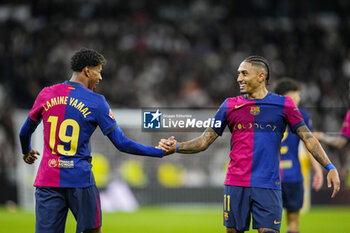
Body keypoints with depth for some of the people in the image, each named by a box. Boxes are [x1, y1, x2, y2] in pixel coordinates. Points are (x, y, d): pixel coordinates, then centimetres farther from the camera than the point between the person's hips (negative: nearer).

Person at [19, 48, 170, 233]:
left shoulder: (46, 94, 7)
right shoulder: (96, 102, -4)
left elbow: (25, 132, 19)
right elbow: (121, 143, -6)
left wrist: (26, 152, 41)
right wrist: (160, 152, 0)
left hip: (47, 180, 3)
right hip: (80, 179, -3)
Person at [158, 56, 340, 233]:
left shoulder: (283, 105, 5)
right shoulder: (230, 106, 9)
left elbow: (308, 138, 5)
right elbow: (204, 141, 10)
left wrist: (330, 167, -6)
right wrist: (176, 147, -7)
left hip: (268, 186, -2)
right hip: (236, 184, 2)